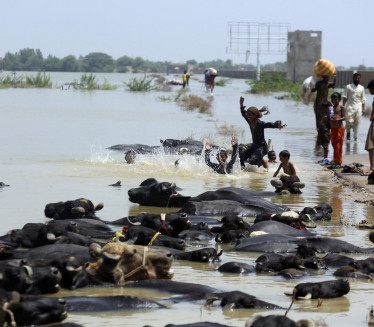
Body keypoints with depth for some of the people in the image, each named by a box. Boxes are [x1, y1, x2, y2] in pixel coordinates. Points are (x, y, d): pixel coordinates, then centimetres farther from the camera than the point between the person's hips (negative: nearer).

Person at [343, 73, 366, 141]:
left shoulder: (361, 88, 11)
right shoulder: (349, 87, 3)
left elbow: (363, 99, 14)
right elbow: (345, 97, 1)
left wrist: (363, 109, 8)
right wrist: (343, 106, -9)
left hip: (358, 107, 2)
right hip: (350, 107, -2)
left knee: (357, 123, -2)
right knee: (349, 121, -10)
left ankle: (355, 137, 4)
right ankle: (348, 132, 19)